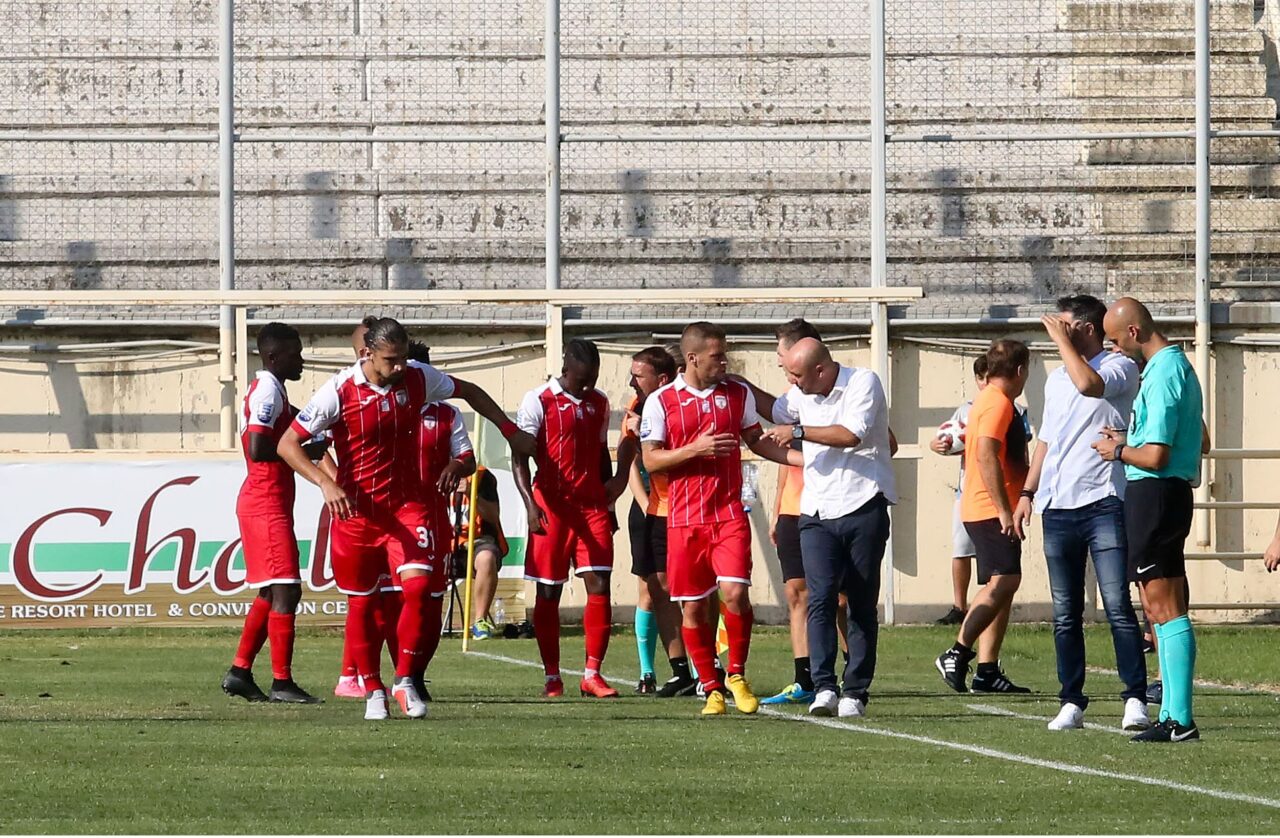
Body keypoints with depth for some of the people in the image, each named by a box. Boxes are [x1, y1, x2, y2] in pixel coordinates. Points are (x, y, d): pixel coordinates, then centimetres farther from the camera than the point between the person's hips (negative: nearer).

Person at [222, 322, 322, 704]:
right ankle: (281, 682, -10)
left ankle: (240, 671, 16)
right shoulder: (269, 391, -15)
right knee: (284, 591, -10)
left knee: (271, 593, 14)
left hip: (263, 504, 11)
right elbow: (257, 449, -24)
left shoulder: (269, 389, 18)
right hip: (267, 505, -11)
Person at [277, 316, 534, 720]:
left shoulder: (418, 379, -5)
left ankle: (405, 681, -4)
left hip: (407, 505, 2)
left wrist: (510, 430, 18)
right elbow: (287, 444, -13)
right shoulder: (340, 392, -15)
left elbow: (468, 391, 16)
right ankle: (373, 690, 21)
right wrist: (326, 483, -26)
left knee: (417, 585, -16)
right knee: (361, 603, 5)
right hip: (356, 509, -2)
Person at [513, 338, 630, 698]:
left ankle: (593, 674, -3)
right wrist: (530, 504, -20)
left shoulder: (599, 403, 12)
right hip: (552, 506, -4)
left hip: (592, 506, 4)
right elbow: (520, 456, -9)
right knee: (548, 591, 1)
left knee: (600, 586, -6)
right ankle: (552, 676, 9)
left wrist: (608, 505, 23)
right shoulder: (539, 401, -6)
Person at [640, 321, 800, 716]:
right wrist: (695, 449, -15)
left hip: (730, 515, 1)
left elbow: (757, 440, 18)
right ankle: (711, 688, 13)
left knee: (734, 592, -16)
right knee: (692, 606, 1)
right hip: (684, 520, -1)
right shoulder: (661, 402, 0)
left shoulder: (738, 393, 8)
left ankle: (737, 675, 3)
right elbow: (651, 460, -2)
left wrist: (806, 458, 7)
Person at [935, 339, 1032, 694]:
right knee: (1003, 581, -19)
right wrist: (1004, 510, -23)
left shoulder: (988, 400, 20)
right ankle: (958, 654, -25)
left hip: (986, 511, 11)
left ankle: (987, 671, 6)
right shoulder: (998, 403, -11)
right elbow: (986, 455, -22)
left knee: (1002, 585, 8)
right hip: (992, 509, -11)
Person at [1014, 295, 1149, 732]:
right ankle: (1071, 702, 9)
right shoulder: (1056, 379, 20)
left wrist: (1062, 340, -12)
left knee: (1117, 606, -12)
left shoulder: (1119, 368, -2)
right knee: (1065, 614, 6)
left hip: (1103, 502, -7)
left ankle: (1136, 699, -10)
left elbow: (1089, 384, -24)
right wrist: (1028, 492, 18)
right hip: (1058, 507, 7)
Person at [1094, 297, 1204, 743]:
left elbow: (1156, 456, -22)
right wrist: (1131, 440, 19)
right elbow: (1198, 440, 26)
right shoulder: (1179, 366, 15)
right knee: (1162, 610, 14)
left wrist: (1119, 451, -4)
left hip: (1154, 493, -11)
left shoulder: (1162, 375, -17)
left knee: (1164, 608, -10)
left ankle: (1180, 719, -12)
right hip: (1170, 493, 11)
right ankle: (1172, 715, 17)